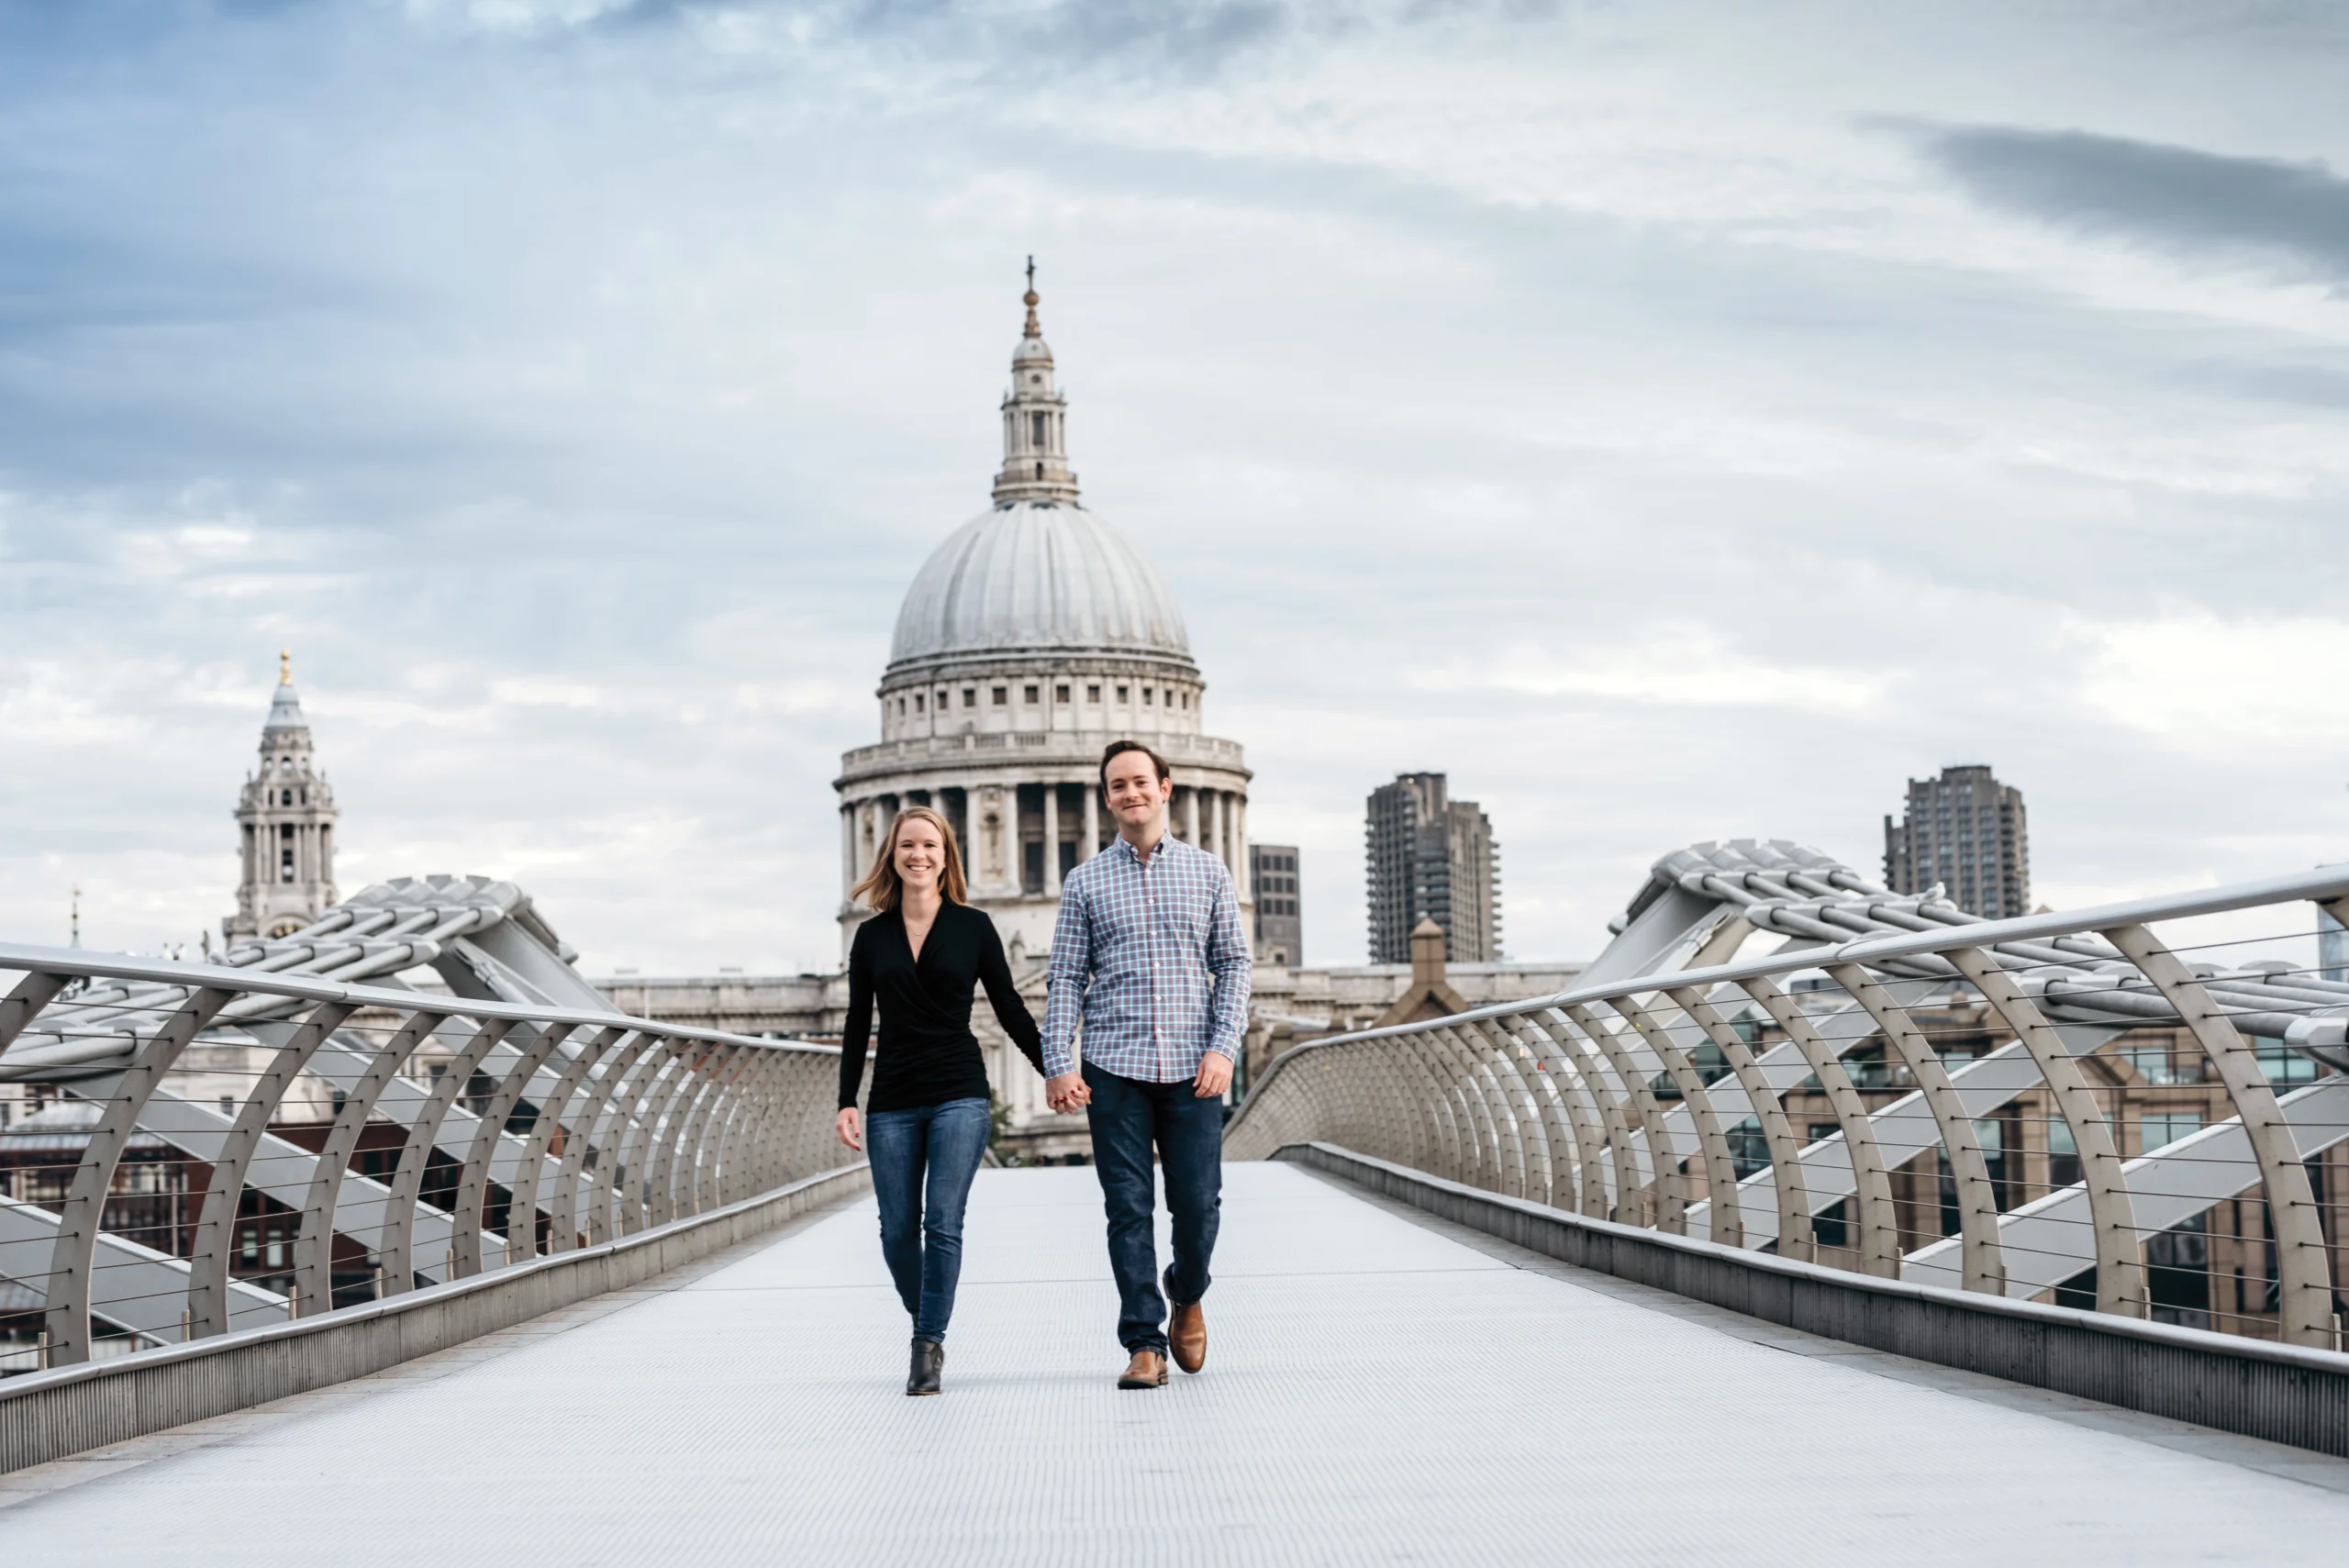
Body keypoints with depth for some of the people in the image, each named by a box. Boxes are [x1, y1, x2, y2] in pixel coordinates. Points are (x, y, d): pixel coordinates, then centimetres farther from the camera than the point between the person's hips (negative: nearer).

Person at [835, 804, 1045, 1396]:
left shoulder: (972, 926, 3)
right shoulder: (872, 936, 8)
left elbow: (1008, 1009, 7)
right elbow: (858, 1025, 10)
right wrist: (847, 1102, 4)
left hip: (959, 1096, -2)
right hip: (893, 1103, 2)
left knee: (943, 1224, -11)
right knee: (897, 1231, 1)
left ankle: (929, 1346, -4)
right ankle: (928, 1328, 23)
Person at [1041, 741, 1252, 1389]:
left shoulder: (1207, 873, 10)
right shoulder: (1085, 883, 9)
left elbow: (1233, 964, 8)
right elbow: (1065, 979, 7)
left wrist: (1223, 1047, -5)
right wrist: (1058, 1064, -4)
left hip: (1192, 1068, 0)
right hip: (1114, 1069, 0)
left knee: (1198, 1203, -1)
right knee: (1128, 1208, -3)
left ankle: (1187, 1296, 28)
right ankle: (1145, 1343, 1)